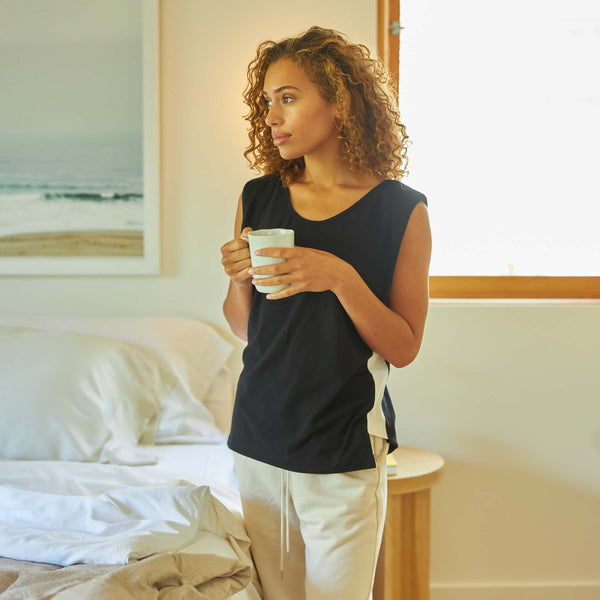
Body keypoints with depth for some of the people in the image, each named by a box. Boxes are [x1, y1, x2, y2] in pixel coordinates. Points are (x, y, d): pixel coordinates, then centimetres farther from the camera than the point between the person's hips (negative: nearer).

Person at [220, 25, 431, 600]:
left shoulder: (400, 209, -8)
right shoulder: (258, 198, 2)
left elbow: (403, 348, -7)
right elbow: (243, 326, 10)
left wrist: (341, 279, -22)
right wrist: (238, 277, -11)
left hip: (344, 451, -3)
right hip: (259, 438, 4)